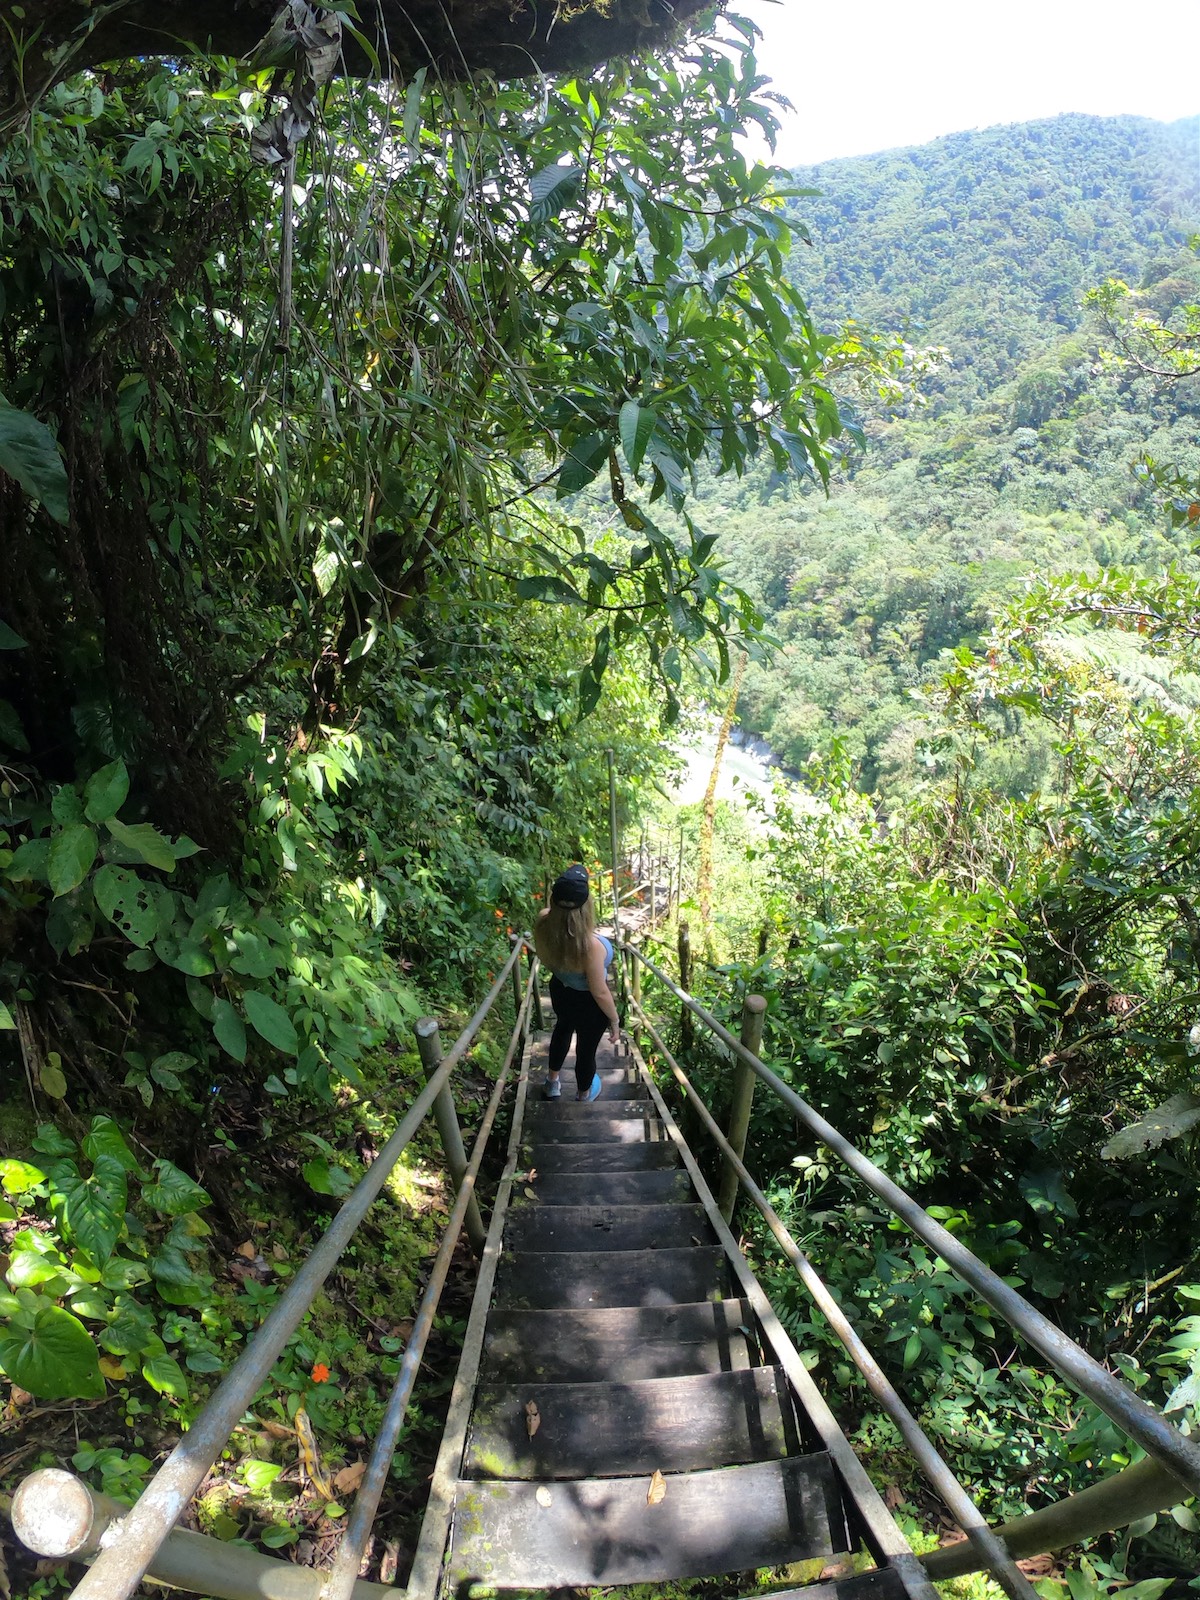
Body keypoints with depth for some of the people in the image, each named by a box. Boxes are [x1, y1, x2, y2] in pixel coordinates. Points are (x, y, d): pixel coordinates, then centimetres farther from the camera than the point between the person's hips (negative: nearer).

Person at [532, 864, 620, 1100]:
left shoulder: (544, 923, -26)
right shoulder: (590, 944, -42)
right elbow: (599, 993, -28)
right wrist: (614, 1020, -12)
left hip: (560, 991, 5)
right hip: (588, 1003, -5)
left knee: (563, 1029, 36)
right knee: (586, 1048, 24)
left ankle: (553, 1082, 61)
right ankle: (584, 1095, 54)